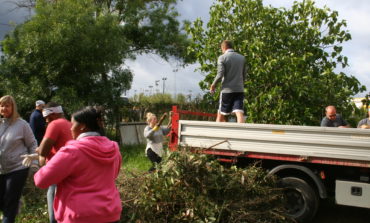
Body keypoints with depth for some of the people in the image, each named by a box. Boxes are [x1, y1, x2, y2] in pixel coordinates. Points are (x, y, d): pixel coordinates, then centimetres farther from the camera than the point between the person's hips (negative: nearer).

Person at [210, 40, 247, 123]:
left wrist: (213, 85, 1)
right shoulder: (242, 58, 13)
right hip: (239, 89, 3)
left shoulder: (222, 57, -2)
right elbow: (244, 74, 15)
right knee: (239, 113, -8)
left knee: (220, 115, 9)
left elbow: (220, 74, -12)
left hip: (227, 89, -3)